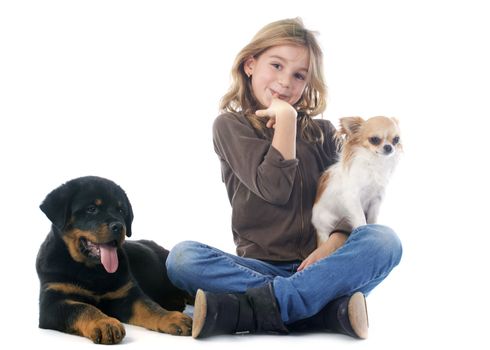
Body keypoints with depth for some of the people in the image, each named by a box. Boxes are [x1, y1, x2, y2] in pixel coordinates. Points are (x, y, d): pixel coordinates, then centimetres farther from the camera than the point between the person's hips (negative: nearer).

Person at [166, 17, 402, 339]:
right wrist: (286, 118, -9)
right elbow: (275, 189, -10)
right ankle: (330, 308, -35)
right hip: (260, 267, -2)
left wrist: (333, 245, -16)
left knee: (385, 239, -26)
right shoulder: (230, 126, 4)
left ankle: (246, 310, -33)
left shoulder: (322, 132, 13)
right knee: (181, 257, -27)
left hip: (319, 265, 2)